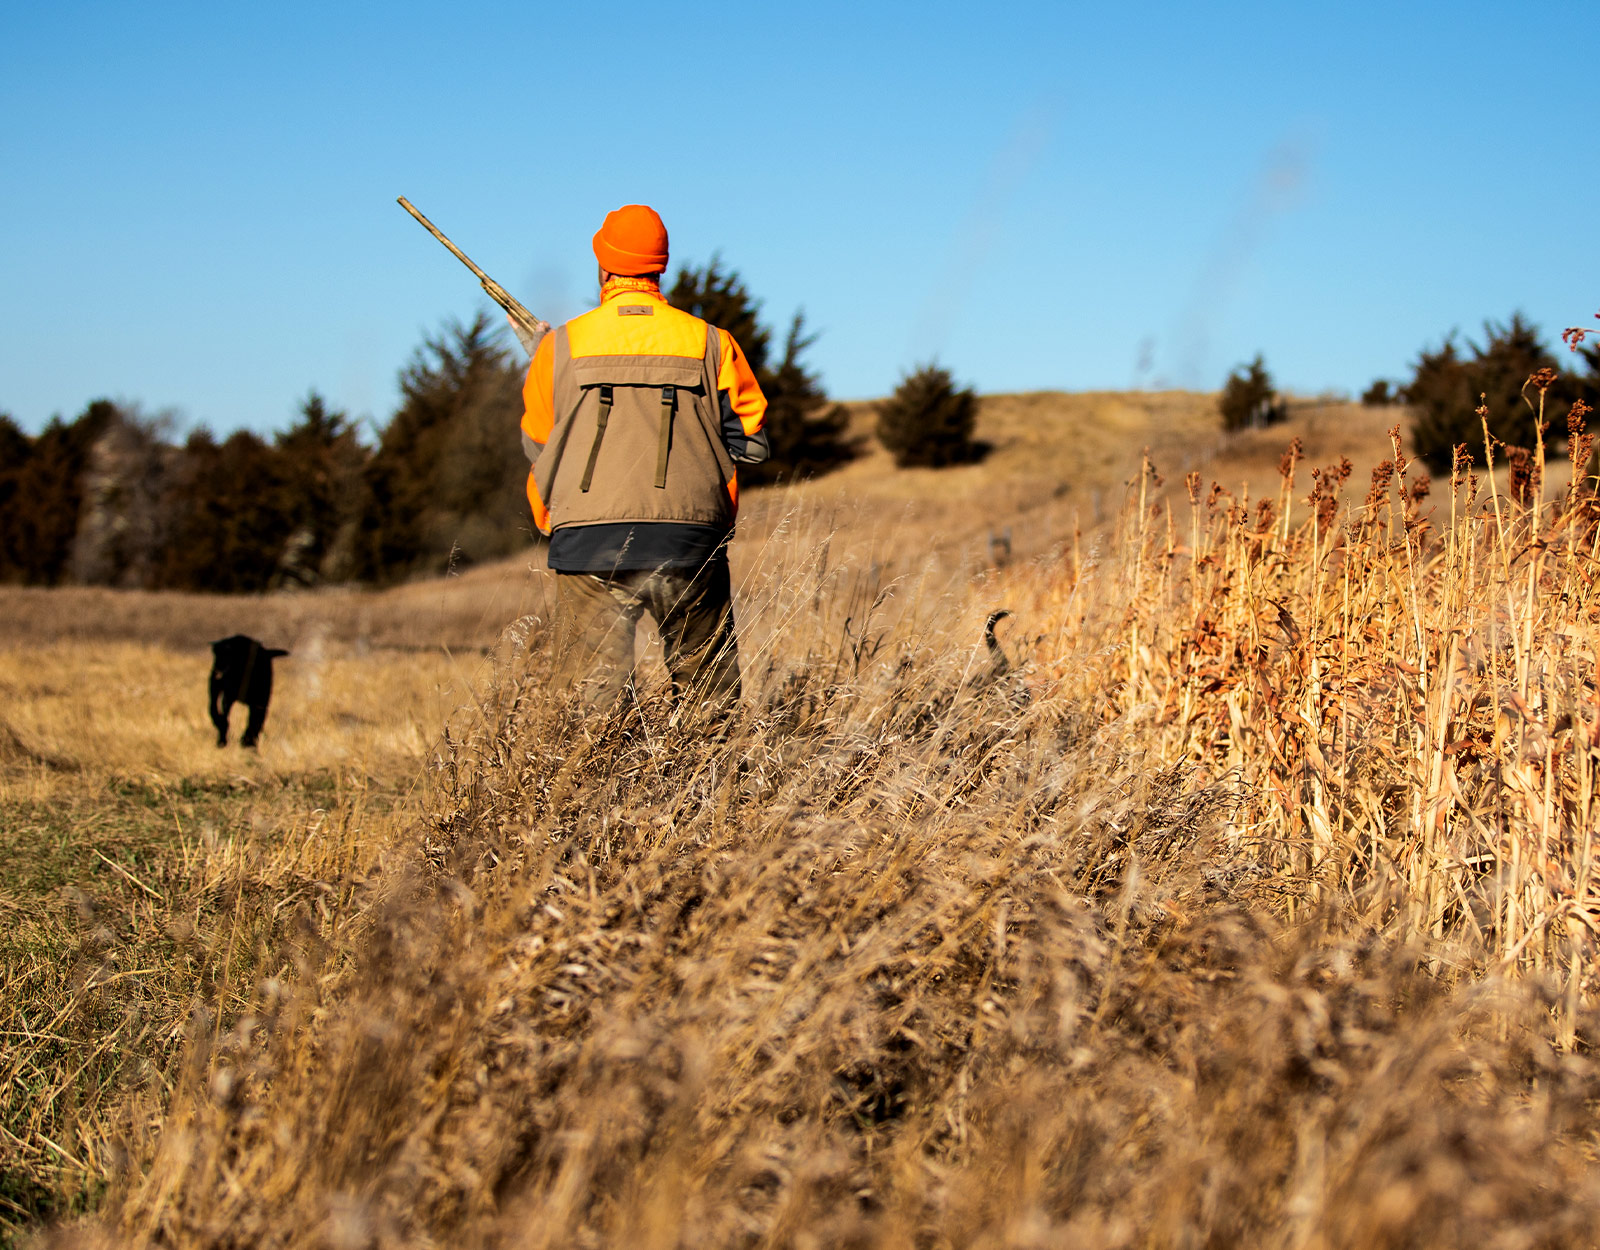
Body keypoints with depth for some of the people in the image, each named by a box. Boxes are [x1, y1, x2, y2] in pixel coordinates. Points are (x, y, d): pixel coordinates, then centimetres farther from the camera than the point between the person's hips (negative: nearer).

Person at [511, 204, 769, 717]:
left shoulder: (561, 346, 4)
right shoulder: (711, 344, 3)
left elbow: (537, 445, 15)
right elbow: (752, 443, 8)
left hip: (588, 542, 0)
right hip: (690, 543, 0)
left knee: (591, 702, 6)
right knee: (710, 699, 10)